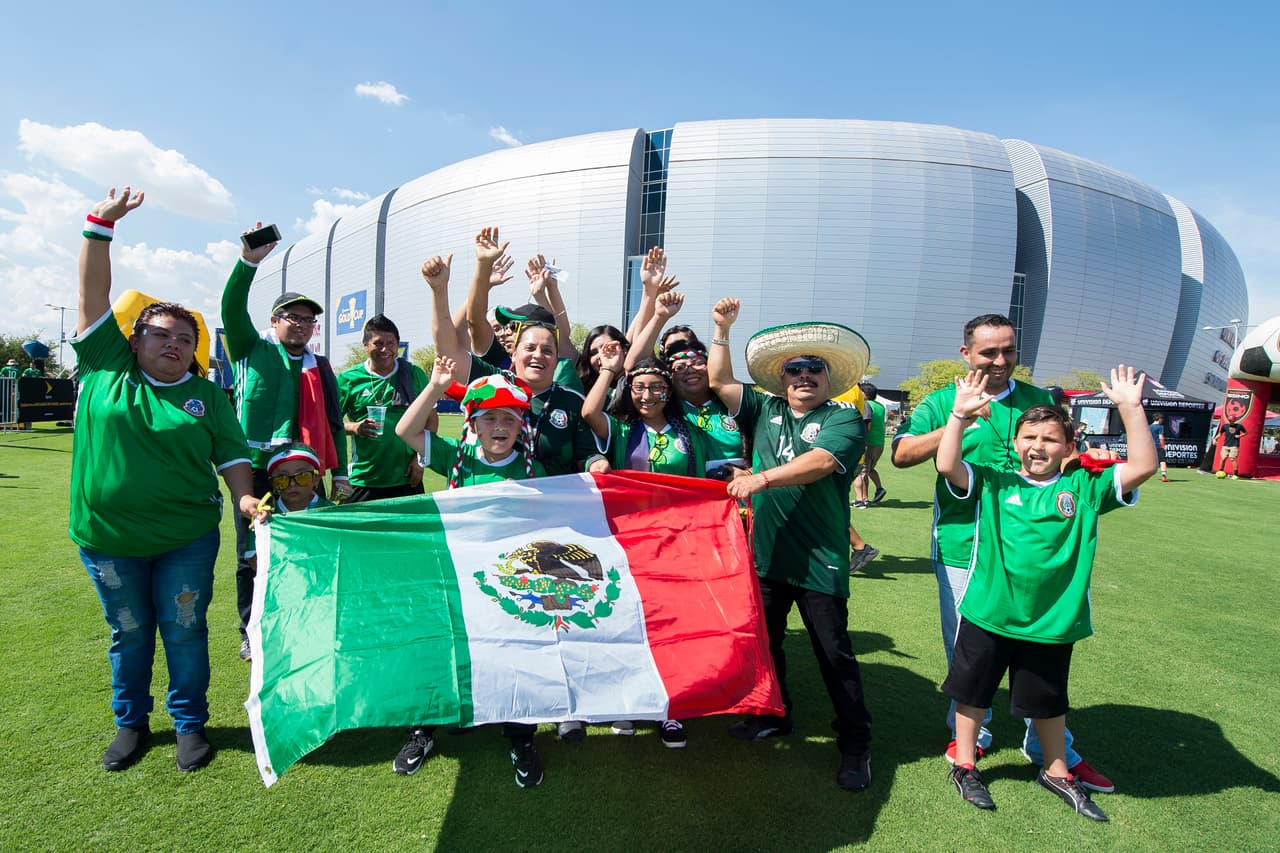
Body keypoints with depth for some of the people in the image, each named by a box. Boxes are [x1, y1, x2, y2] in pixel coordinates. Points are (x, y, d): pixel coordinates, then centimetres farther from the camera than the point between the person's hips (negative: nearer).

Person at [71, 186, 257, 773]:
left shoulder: (207, 394, 1)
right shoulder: (107, 368, 0)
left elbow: (232, 454, 0)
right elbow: (93, 295, -2)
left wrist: (244, 497, -16)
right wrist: (101, 225, -6)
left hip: (187, 538, 0)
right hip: (107, 537, 1)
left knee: (184, 632, 8)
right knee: (128, 634, 15)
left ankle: (190, 723, 25)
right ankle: (131, 724, 34)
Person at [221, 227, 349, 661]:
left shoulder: (321, 369, 17)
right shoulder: (254, 352, 8)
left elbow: (333, 424, 16)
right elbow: (232, 309, -10)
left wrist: (340, 474, 11)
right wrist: (249, 261, -22)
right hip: (255, 468, -2)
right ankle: (252, 632, 20)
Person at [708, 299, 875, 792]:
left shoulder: (844, 420, -6)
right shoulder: (765, 410, 9)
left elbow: (819, 462, -22)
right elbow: (720, 382, 8)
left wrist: (762, 478, -29)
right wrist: (722, 330, 1)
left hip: (820, 561, -5)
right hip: (766, 553, 5)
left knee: (834, 653, 6)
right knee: (763, 640, 19)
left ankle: (855, 743, 24)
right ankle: (773, 714, 42)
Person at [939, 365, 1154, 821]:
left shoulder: (1085, 488, -1)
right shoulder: (992, 484, -5)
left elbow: (1144, 466, -9)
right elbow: (947, 466, -18)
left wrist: (1130, 409, -17)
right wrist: (960, 414, -25)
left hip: (1052, 622, 2)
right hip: (987, 614, -1)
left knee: (1049, 701, 23)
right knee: (972, 691, 14)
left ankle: (1056, 771, 47)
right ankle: (964, 765, 34)